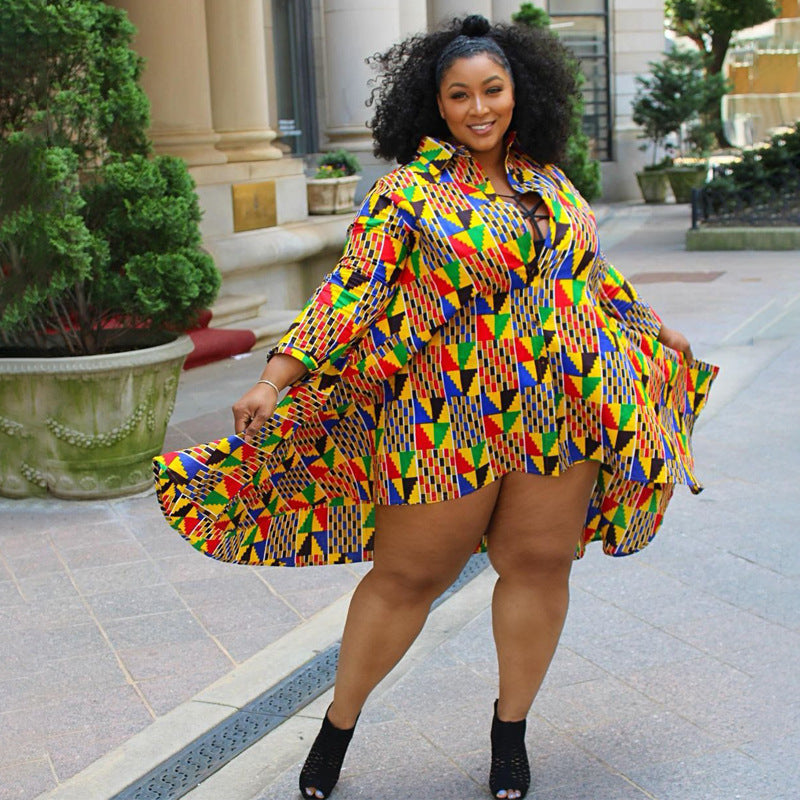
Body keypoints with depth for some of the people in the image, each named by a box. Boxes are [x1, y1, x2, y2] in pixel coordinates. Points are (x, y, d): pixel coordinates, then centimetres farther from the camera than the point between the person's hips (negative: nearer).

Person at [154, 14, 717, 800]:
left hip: (560, 412, 5)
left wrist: (655, 331, 33)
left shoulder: (549, 182, 11)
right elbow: (352, 288, -13)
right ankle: (337, 727, 22)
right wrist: (276, 378, -22)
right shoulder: (408, 192, -6)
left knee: (539, 563, 6)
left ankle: (510, 730, 26)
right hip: (449, 423, -4)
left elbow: (594, 272, 24)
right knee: (408, 575, 3)